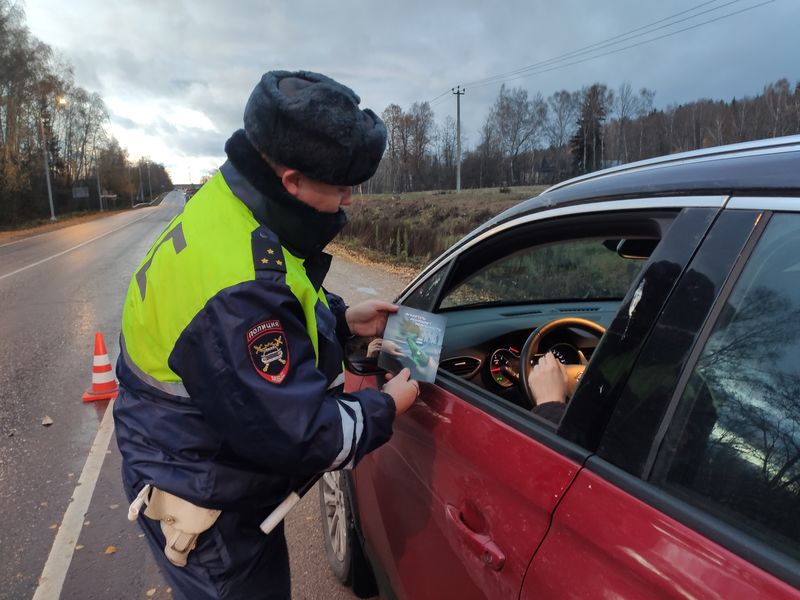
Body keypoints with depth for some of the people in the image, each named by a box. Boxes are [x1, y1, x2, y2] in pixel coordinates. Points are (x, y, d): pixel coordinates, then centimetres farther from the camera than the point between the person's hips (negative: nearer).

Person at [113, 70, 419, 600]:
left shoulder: (228, 207, -6)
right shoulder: (237, 284, -38)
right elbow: (299, 435, -30)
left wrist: (342, 319, 1)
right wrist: (386, 408, -15)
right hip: (206, 512, -9)